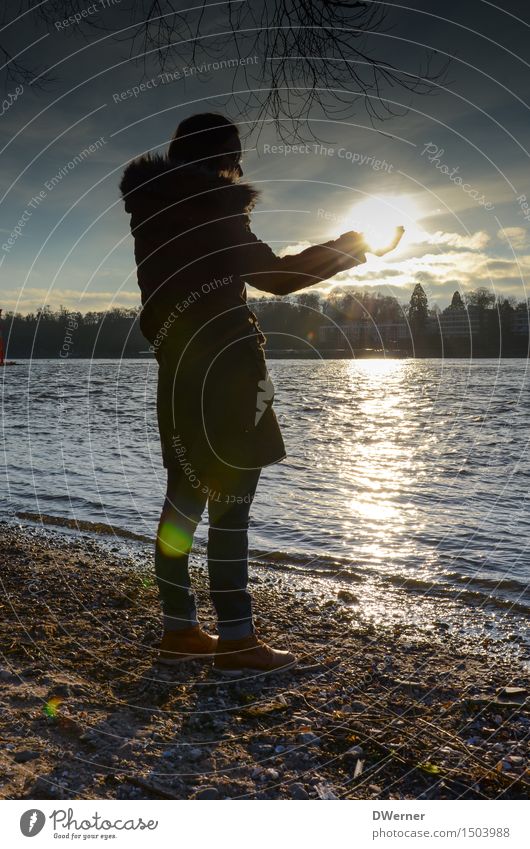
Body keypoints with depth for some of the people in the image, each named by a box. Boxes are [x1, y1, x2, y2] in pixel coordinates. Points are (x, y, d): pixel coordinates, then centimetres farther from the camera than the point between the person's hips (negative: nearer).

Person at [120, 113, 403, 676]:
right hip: (220, 376, -9)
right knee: (229, 506, -5)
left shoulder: (155, 213, 17)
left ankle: (179, 629, 18)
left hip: (180, 376, 9)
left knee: (186, 499, 10)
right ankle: (235, 641, 1)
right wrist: (354, 246, 4)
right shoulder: (209, 208, -8)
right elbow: (276, 276, -7)